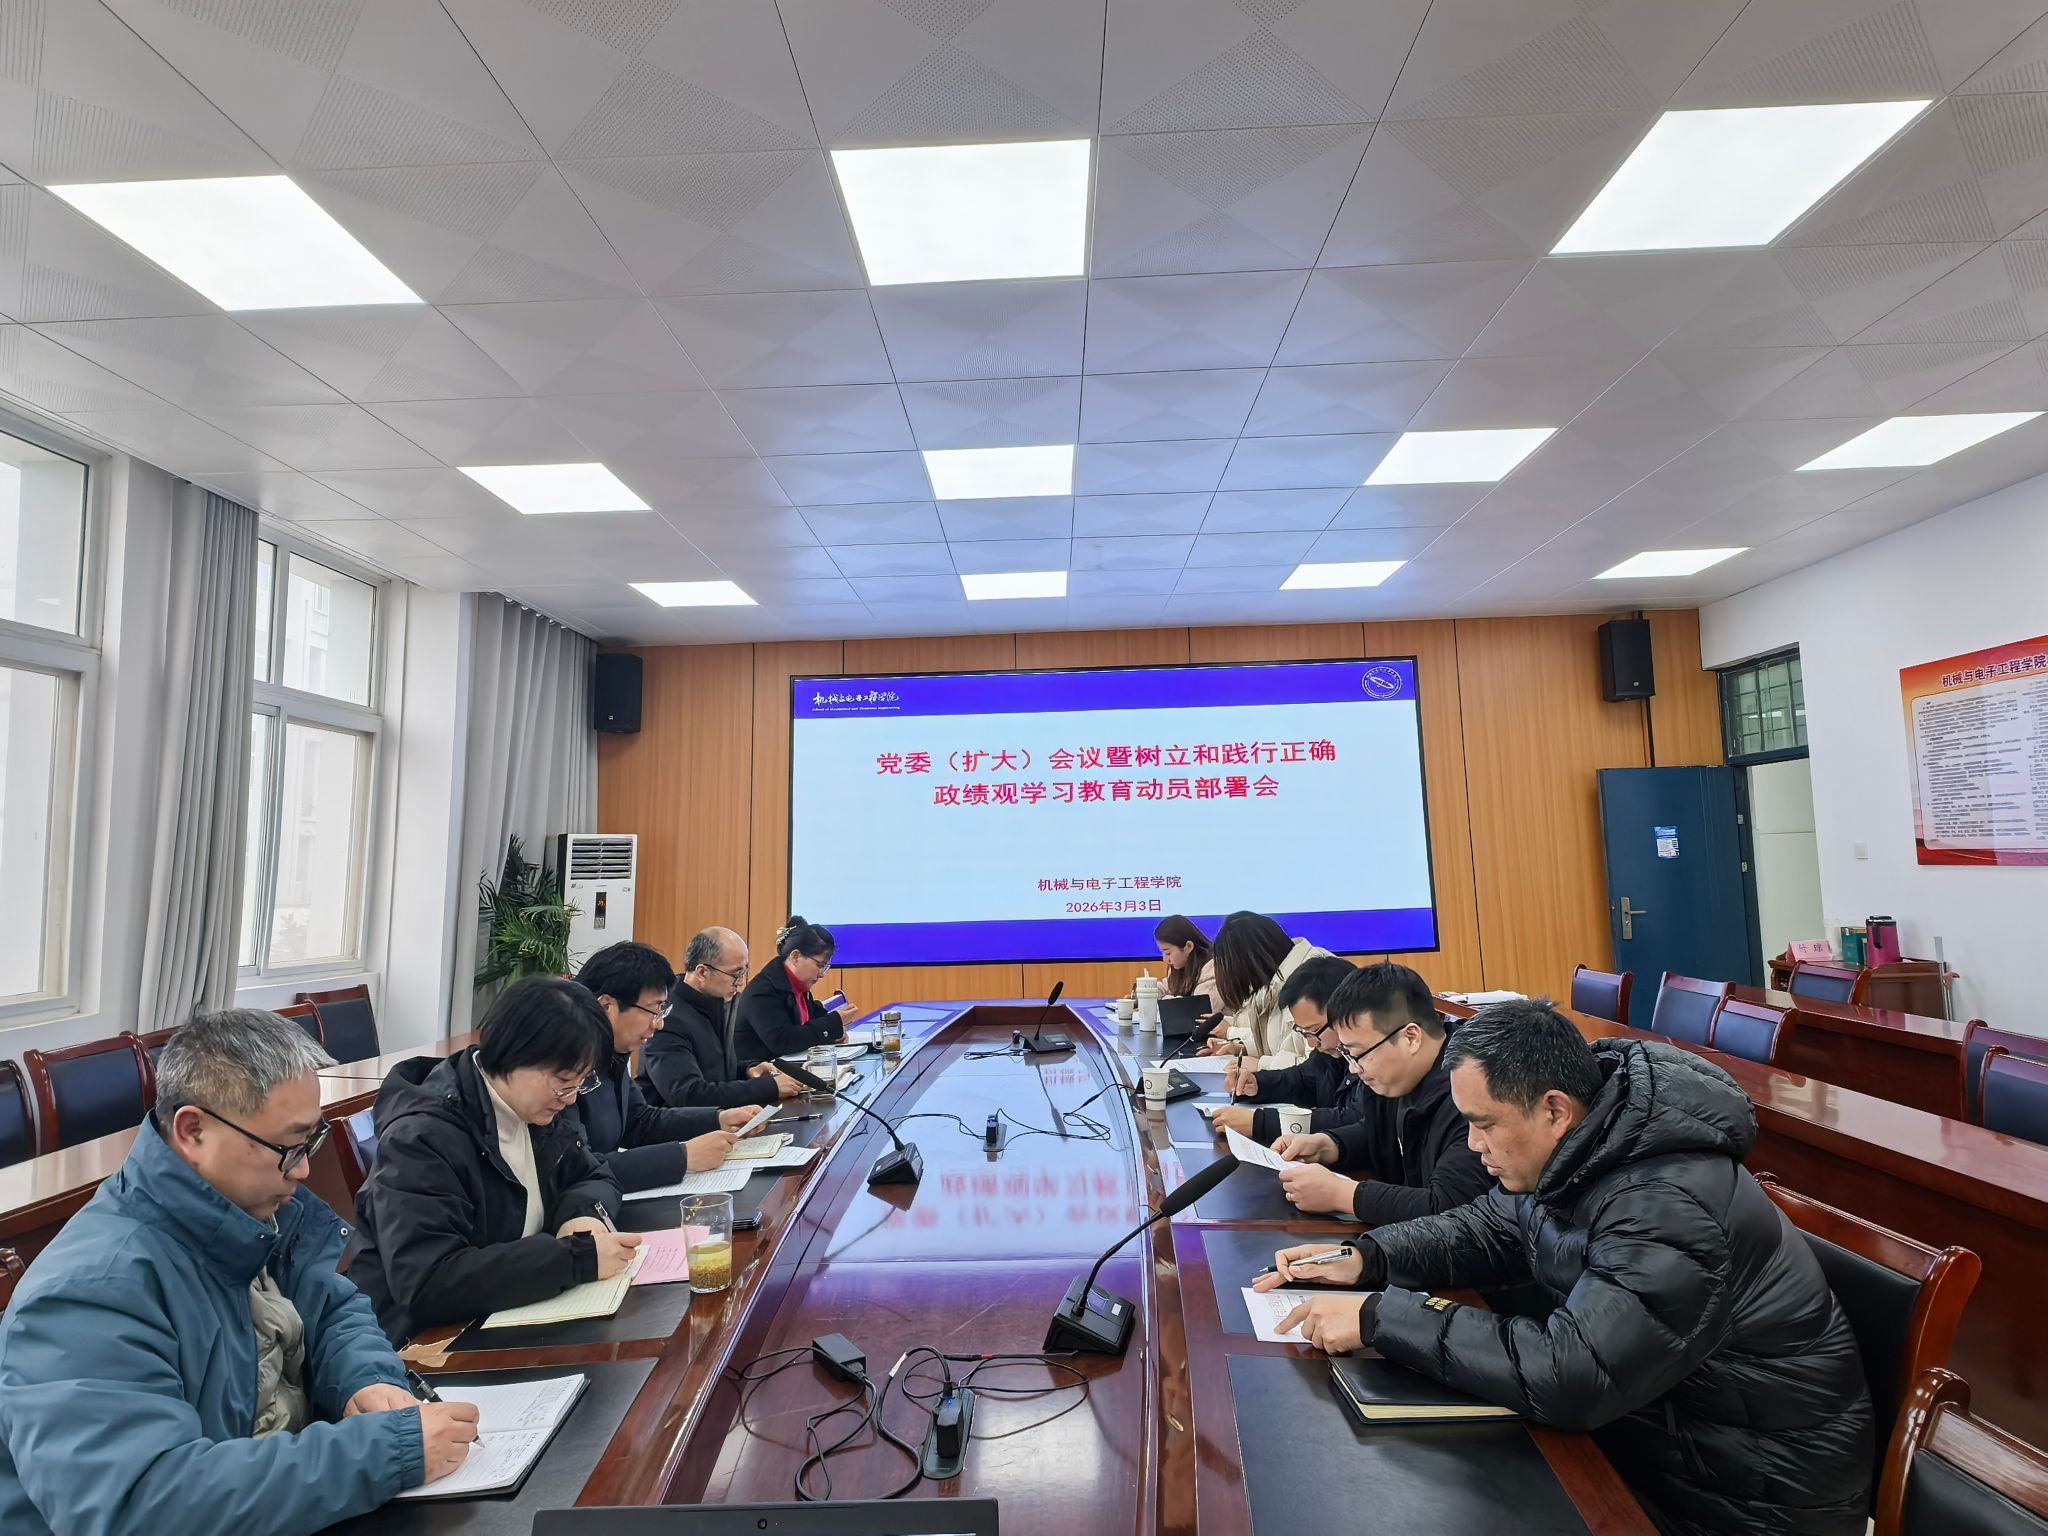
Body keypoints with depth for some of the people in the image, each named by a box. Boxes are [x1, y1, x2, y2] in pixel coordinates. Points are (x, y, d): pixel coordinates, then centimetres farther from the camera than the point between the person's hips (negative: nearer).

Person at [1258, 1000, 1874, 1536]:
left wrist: (1381, 1317, -31)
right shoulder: (1579, 1152, -6)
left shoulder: (1668, 1209, -33)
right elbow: (1494, 1226, 9)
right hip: (1641, 1424, 7)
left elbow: (1568, 1377, -38)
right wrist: (1365, 1259, -7)